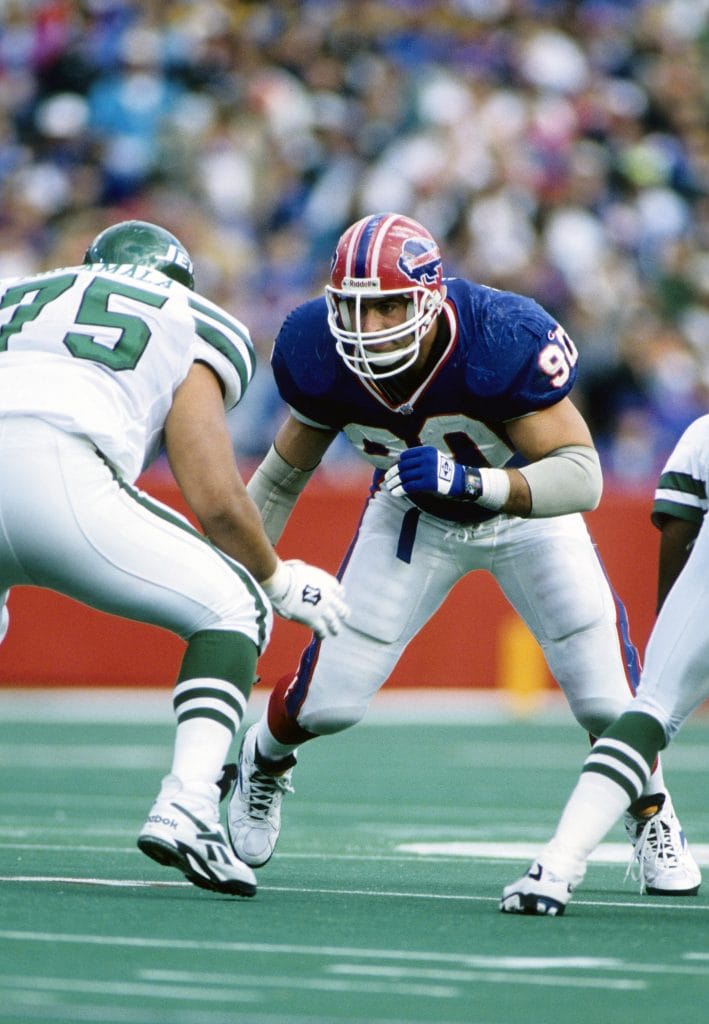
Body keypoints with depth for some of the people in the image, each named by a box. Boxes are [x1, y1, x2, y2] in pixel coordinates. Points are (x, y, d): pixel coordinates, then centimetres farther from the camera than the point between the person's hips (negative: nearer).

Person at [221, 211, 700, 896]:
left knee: (608, 697, -10)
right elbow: (285, 472, -6)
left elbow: (581, 476, -39)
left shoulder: (503, 342, -38)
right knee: (329, 700, -6)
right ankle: (262, 763, 30)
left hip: (527, 508, -2)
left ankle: (649, 814, 23)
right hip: (413, 515, 2)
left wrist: (471, 481, -53)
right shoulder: (322, 356, -26)